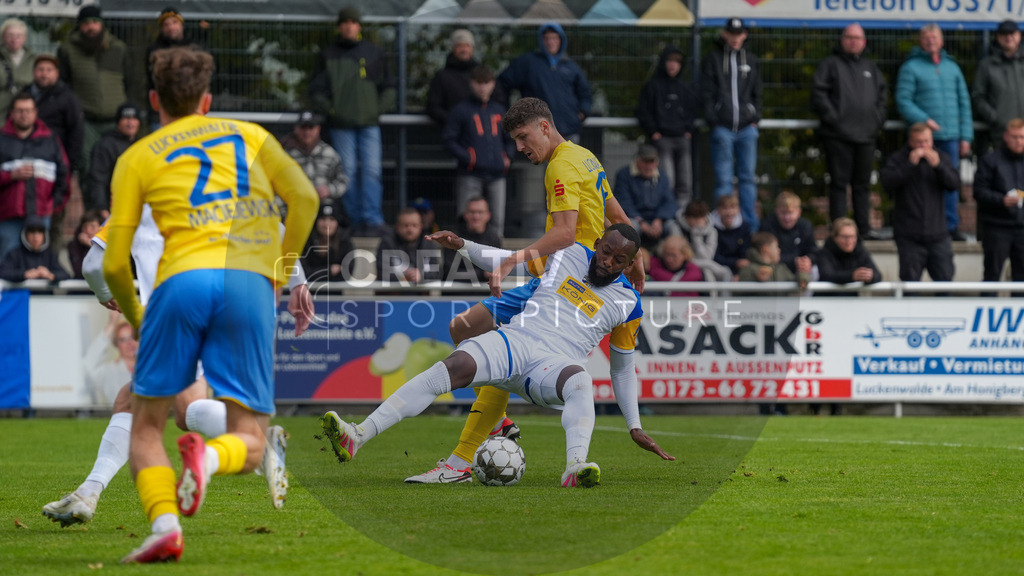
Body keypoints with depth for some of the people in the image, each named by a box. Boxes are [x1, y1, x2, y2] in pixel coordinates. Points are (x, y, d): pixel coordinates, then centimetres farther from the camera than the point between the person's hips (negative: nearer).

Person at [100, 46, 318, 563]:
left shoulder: (137, 157, 17)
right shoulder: (248, 135, 23)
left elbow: (114, 264, 12)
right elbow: (304, 197, 9)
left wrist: (136, 320, 30)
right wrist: (279, 272, 17)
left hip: (183, 281, -1)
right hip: (250, 285, 1)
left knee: (146, 427, 13)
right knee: (249, 443, 7)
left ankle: (164, 524, -15)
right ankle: (208, 457, -30)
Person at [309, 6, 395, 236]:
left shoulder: (374, 53, 11)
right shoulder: (328, 56, 9)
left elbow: (388, 87, 17)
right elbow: (316, 89, 10)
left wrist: (380, 107, 2)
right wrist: (330, 108, -5)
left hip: (370, 122, 0)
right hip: (341, 124, 0)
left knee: (372, 170, -10)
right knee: (349, 172, -3)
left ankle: (373, 220, -14)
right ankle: (358, 221, 1)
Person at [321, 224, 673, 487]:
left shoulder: (628, 304, 13)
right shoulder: (565, 254, 16)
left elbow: (623, 368, 22)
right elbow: (504, 262, 26)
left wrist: (635, 427, 18)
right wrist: (462, 247, 9)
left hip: (557, 363, -1)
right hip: (515, 341, 1)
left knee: (580, 382, -40)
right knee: (452, 368, -29)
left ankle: (575, 468, -66)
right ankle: (357, 437, -40)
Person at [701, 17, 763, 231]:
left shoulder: (750, 60, 15)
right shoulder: (713, 59, 5)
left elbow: (757, 93, 18)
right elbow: (707, 93, 1)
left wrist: (755, 118, 4)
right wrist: (714, 121, -8)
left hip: (747, 127, 3)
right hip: (722, 127, -3)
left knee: (747, 177, 3)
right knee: (723, 179, -3)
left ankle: (751, 224, 6)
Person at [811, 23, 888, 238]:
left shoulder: (870, 67, 18)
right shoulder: (831, 64, 2)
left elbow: (883, 92, 22)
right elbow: (818, 93, -6)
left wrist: (878, 118, 8)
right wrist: (831, 117, -14)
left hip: (866, 135, 5)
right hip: (838, 135, -5)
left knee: (863, 184, 8)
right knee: (839, 183, -4)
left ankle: (864, 227, 13)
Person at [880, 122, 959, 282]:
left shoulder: (942, 158, 10)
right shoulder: (897, 159, 1)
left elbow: (955, 183, -2)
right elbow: (887, 182, -16)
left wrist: (938, 165, -17)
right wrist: (910, 164, -22)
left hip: (937, 234, 3)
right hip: (909, 237, -3)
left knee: (945, 279, 4)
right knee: (910, 282, -2)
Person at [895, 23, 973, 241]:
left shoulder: (952, 66, 15)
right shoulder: (911, 67, 2)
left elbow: (964, 102, 17)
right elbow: (903, 101, -5)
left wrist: (966, 136, 10)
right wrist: (924, 120, -18)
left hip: (950, 136, 4)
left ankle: (951, 226, 9)